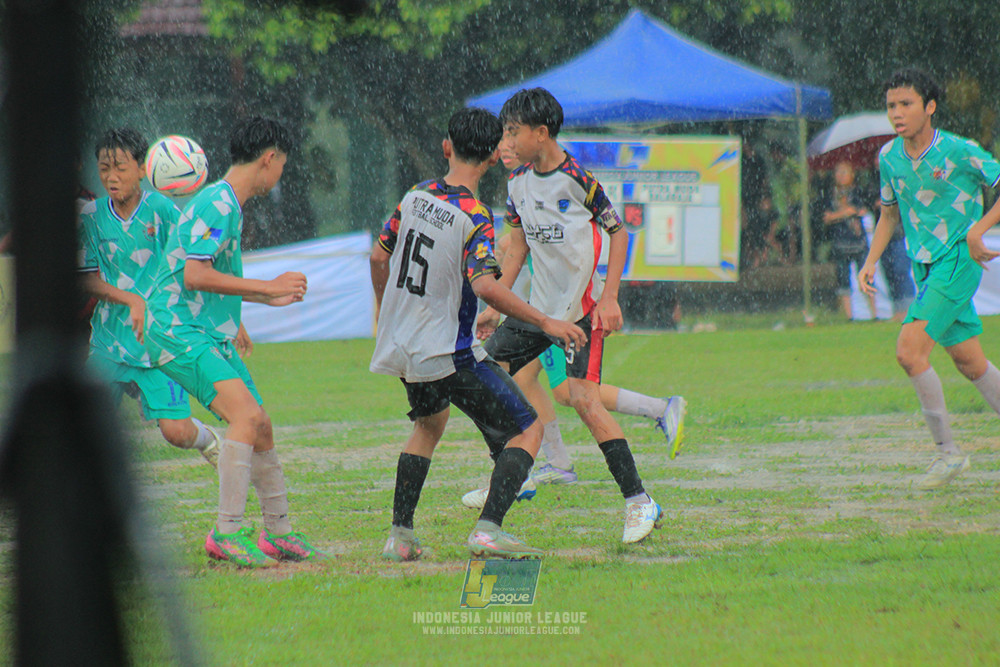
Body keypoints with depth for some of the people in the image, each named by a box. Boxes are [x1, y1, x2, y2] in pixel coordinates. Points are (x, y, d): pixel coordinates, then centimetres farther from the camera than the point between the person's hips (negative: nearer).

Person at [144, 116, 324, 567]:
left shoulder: (230, 205, 17)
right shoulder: (216, 204, -15)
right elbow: (195, 275, -23)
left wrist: (270, 297, 38)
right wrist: (268, 288, -18)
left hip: (211, 335, 10)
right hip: (178, 332, -10)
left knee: (261, 427, 10)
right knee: (246, 414, -23)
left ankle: (278, 532, 22)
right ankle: (227, 532, -22)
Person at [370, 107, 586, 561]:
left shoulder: (416, 197, 2)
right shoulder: (475, 217, -19)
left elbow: (379, 256, 13)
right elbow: (486, 287, -30)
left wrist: (386, 312, 29)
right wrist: (544, 322, -23)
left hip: (404, 348, 8)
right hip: (450, 353, -8)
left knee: (429, 423, 32)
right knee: (527, 430, -1)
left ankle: (399, 535, 25)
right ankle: (488, 529, -16)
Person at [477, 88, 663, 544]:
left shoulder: (578, 178, -15)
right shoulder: (519, 182, 5)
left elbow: (618, 232, -8)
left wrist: (609, 298, -14)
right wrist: (496, 304, 10)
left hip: (580, 308, -8)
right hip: (538, 307, 8)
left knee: (583, 398, -21)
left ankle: (639, 502, -17)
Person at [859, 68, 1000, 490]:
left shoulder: (958, 152, -14)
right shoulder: (889, 157, 5)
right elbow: (890, 213, 20)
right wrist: (870, 262, 9)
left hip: (957, 261, -7)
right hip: (925, 267, 7)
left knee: (909, 351, -18)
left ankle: (948, 452, -8)